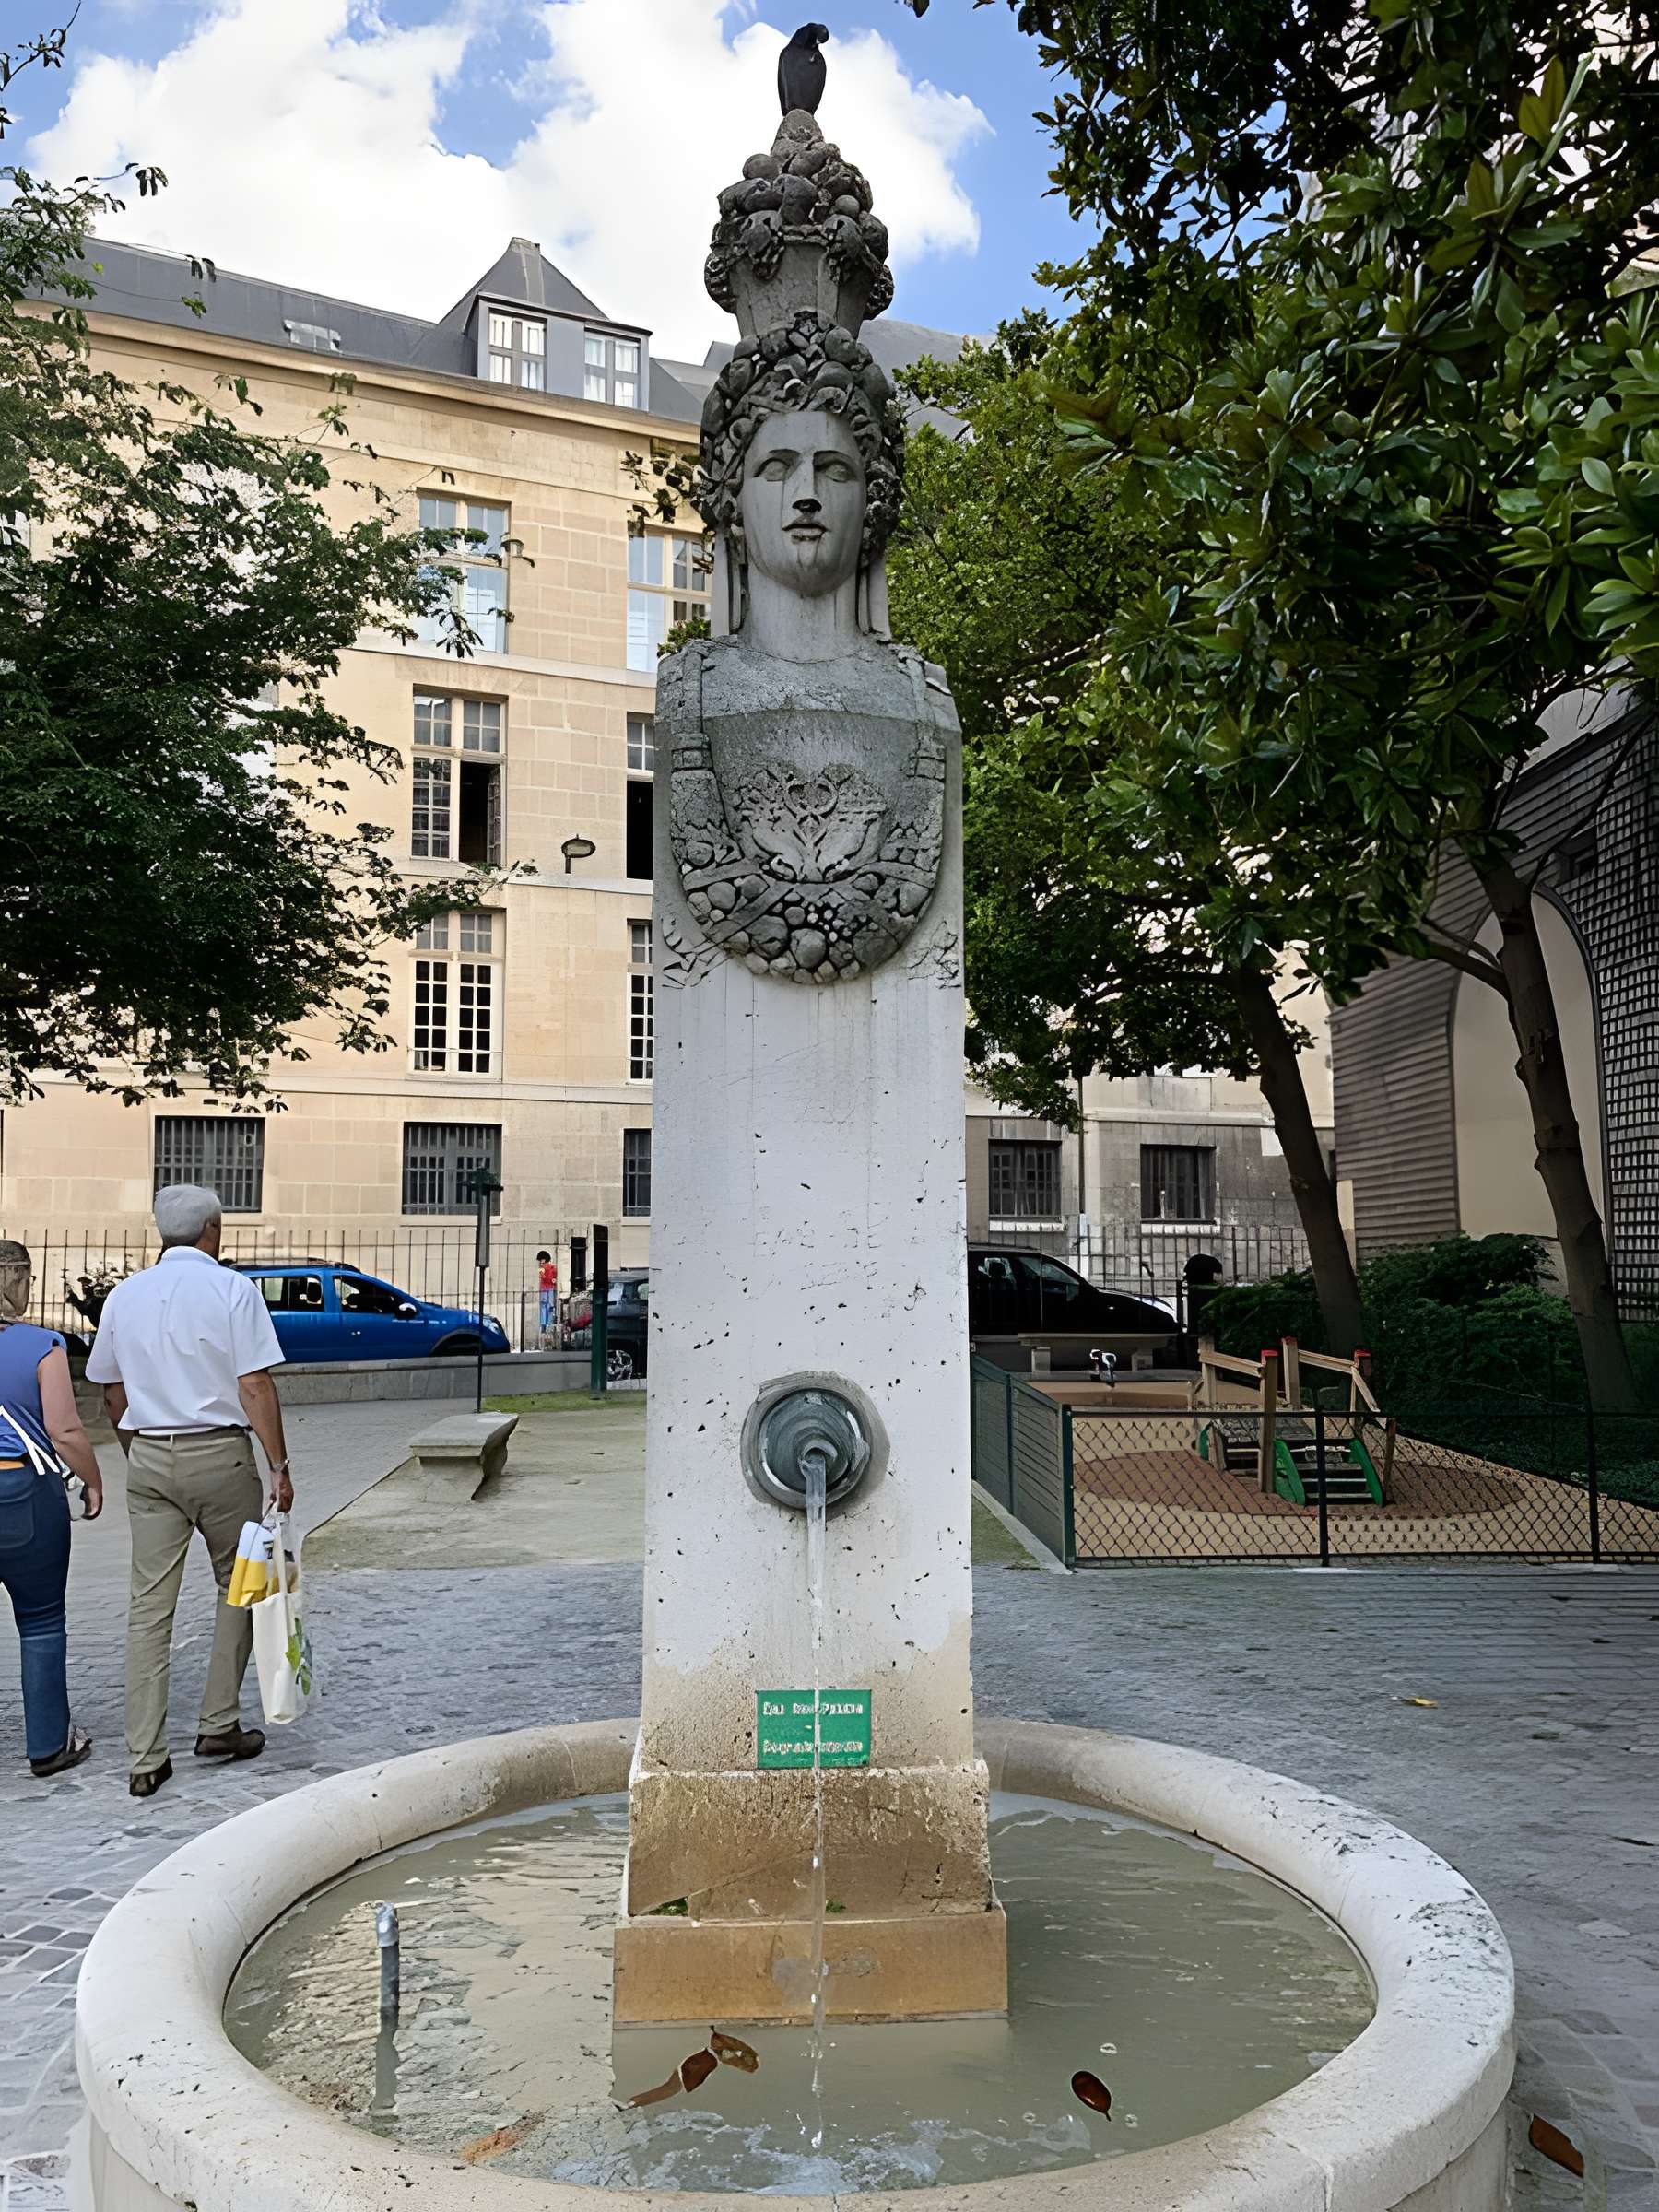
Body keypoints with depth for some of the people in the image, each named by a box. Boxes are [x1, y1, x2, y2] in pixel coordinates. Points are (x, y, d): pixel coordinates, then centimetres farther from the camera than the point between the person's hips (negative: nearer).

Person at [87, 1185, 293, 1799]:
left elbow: (112, 1392, 15)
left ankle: (145, 1759, 7)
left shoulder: (125, 1295, 8)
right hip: (219, 1456, -4)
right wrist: (279, 1467, -9)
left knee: (149, 1605, 5)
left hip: (148, 1457, 4)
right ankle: (220, 1726, 17)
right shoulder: (232, 1289, -8)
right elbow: (254, 1386, -13)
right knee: (237, 1586, 14)